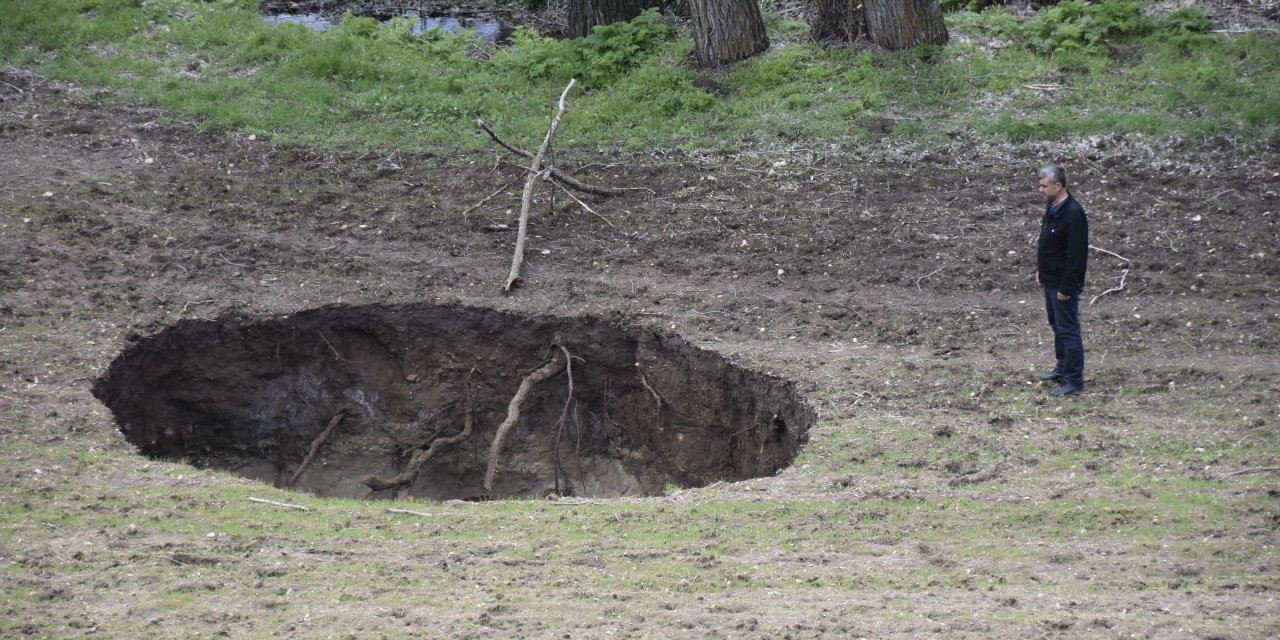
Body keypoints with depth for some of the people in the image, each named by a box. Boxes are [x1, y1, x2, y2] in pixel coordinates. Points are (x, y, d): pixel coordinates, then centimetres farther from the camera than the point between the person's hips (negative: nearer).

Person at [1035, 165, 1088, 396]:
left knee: (1068, 330, -4)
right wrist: (1040, 269, 18)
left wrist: (1065, 288, -23)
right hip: (1050, 280, 10)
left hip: (1064, 283, -10)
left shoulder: (1073, 214, -24)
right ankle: (1062, 369, 36)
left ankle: (1073, 380, 2)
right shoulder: (1052, 207, 6)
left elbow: (1077, 256, -25)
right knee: (1057, 326, 21)